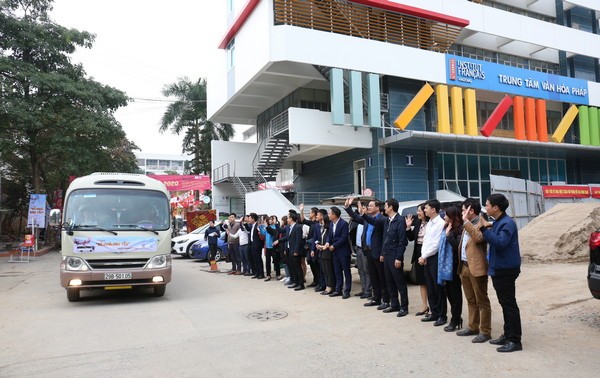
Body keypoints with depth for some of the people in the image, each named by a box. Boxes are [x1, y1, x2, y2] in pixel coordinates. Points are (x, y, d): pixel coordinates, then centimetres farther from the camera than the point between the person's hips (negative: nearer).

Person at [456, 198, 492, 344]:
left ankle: (485, 331, 7)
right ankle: (473, 327, 28)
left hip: (476, 267, -9)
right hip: (464, 267, 9)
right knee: (471, 300, 17)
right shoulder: (467, 225, 17)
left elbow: (478, 237, -30)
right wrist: (460, 265, 17)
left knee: (482, 301, 0)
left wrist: (466, 221, -23)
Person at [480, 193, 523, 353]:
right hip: (498, 269, 10)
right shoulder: (497, 223, 12)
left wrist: (485, 228, -26)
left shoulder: (507, 223, -17)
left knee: (510, 305, -4)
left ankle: (515, 341, 3)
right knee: (504, 304, 15)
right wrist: (487, 228, 3)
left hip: (506, 270, -10)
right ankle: (507, 335, 25)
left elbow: (500, 242, -29)